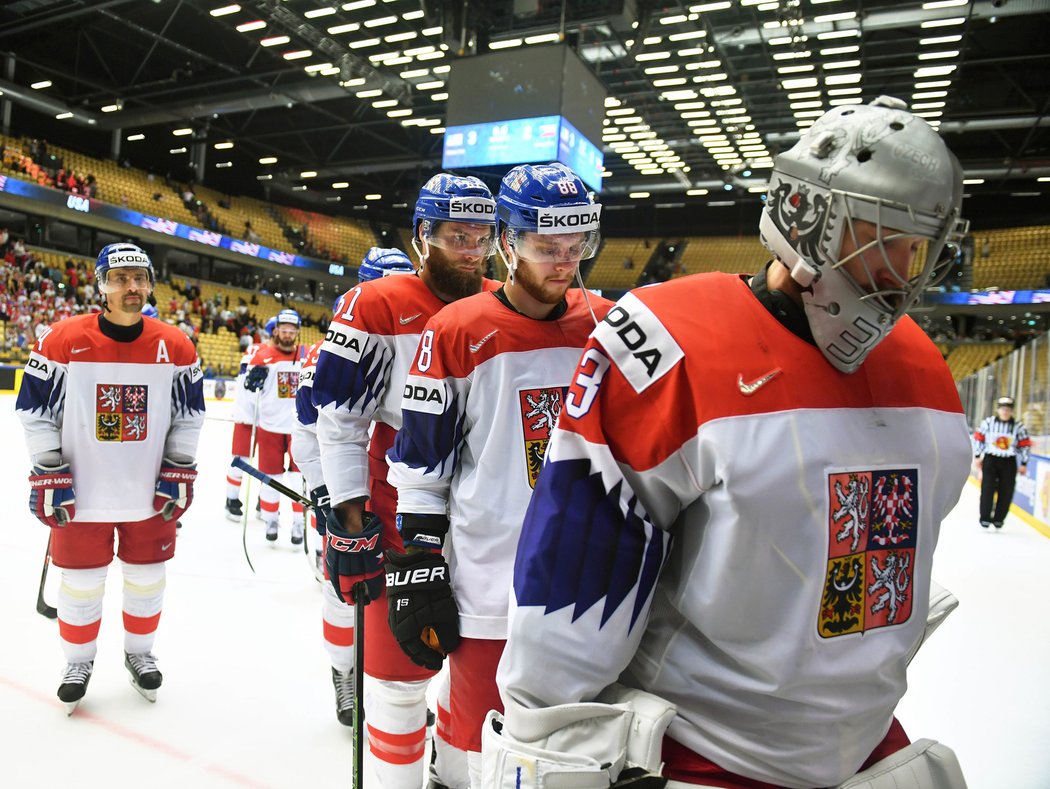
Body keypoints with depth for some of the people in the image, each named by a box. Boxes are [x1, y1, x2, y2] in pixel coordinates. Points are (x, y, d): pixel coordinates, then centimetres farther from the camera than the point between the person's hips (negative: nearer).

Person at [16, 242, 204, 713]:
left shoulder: (176, 347, -5)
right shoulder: (62, 340, -10)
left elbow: (189, 415, 4)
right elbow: (35, 412, -3)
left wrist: (179, 471, -1)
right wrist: (48, 475, -6)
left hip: (150, 493, 2)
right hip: (81, 492, -1)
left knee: (146, 577, 14)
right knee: (81, 582, 12)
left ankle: (139, 653, 38)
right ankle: (78, 662, 36)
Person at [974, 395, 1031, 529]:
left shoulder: (1018, 426, -3)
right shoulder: (988, 422, -6)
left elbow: (1025, 445, 4)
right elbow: (978, 437, 4)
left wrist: (1023, 464, 4)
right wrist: (978, 456, 6)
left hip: (1009, 463, 1)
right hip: (990, 459, -1)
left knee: (1006, 492, 1)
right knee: (987, 489, -7)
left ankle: (998, 518, 13)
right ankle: (985, 518, -3)